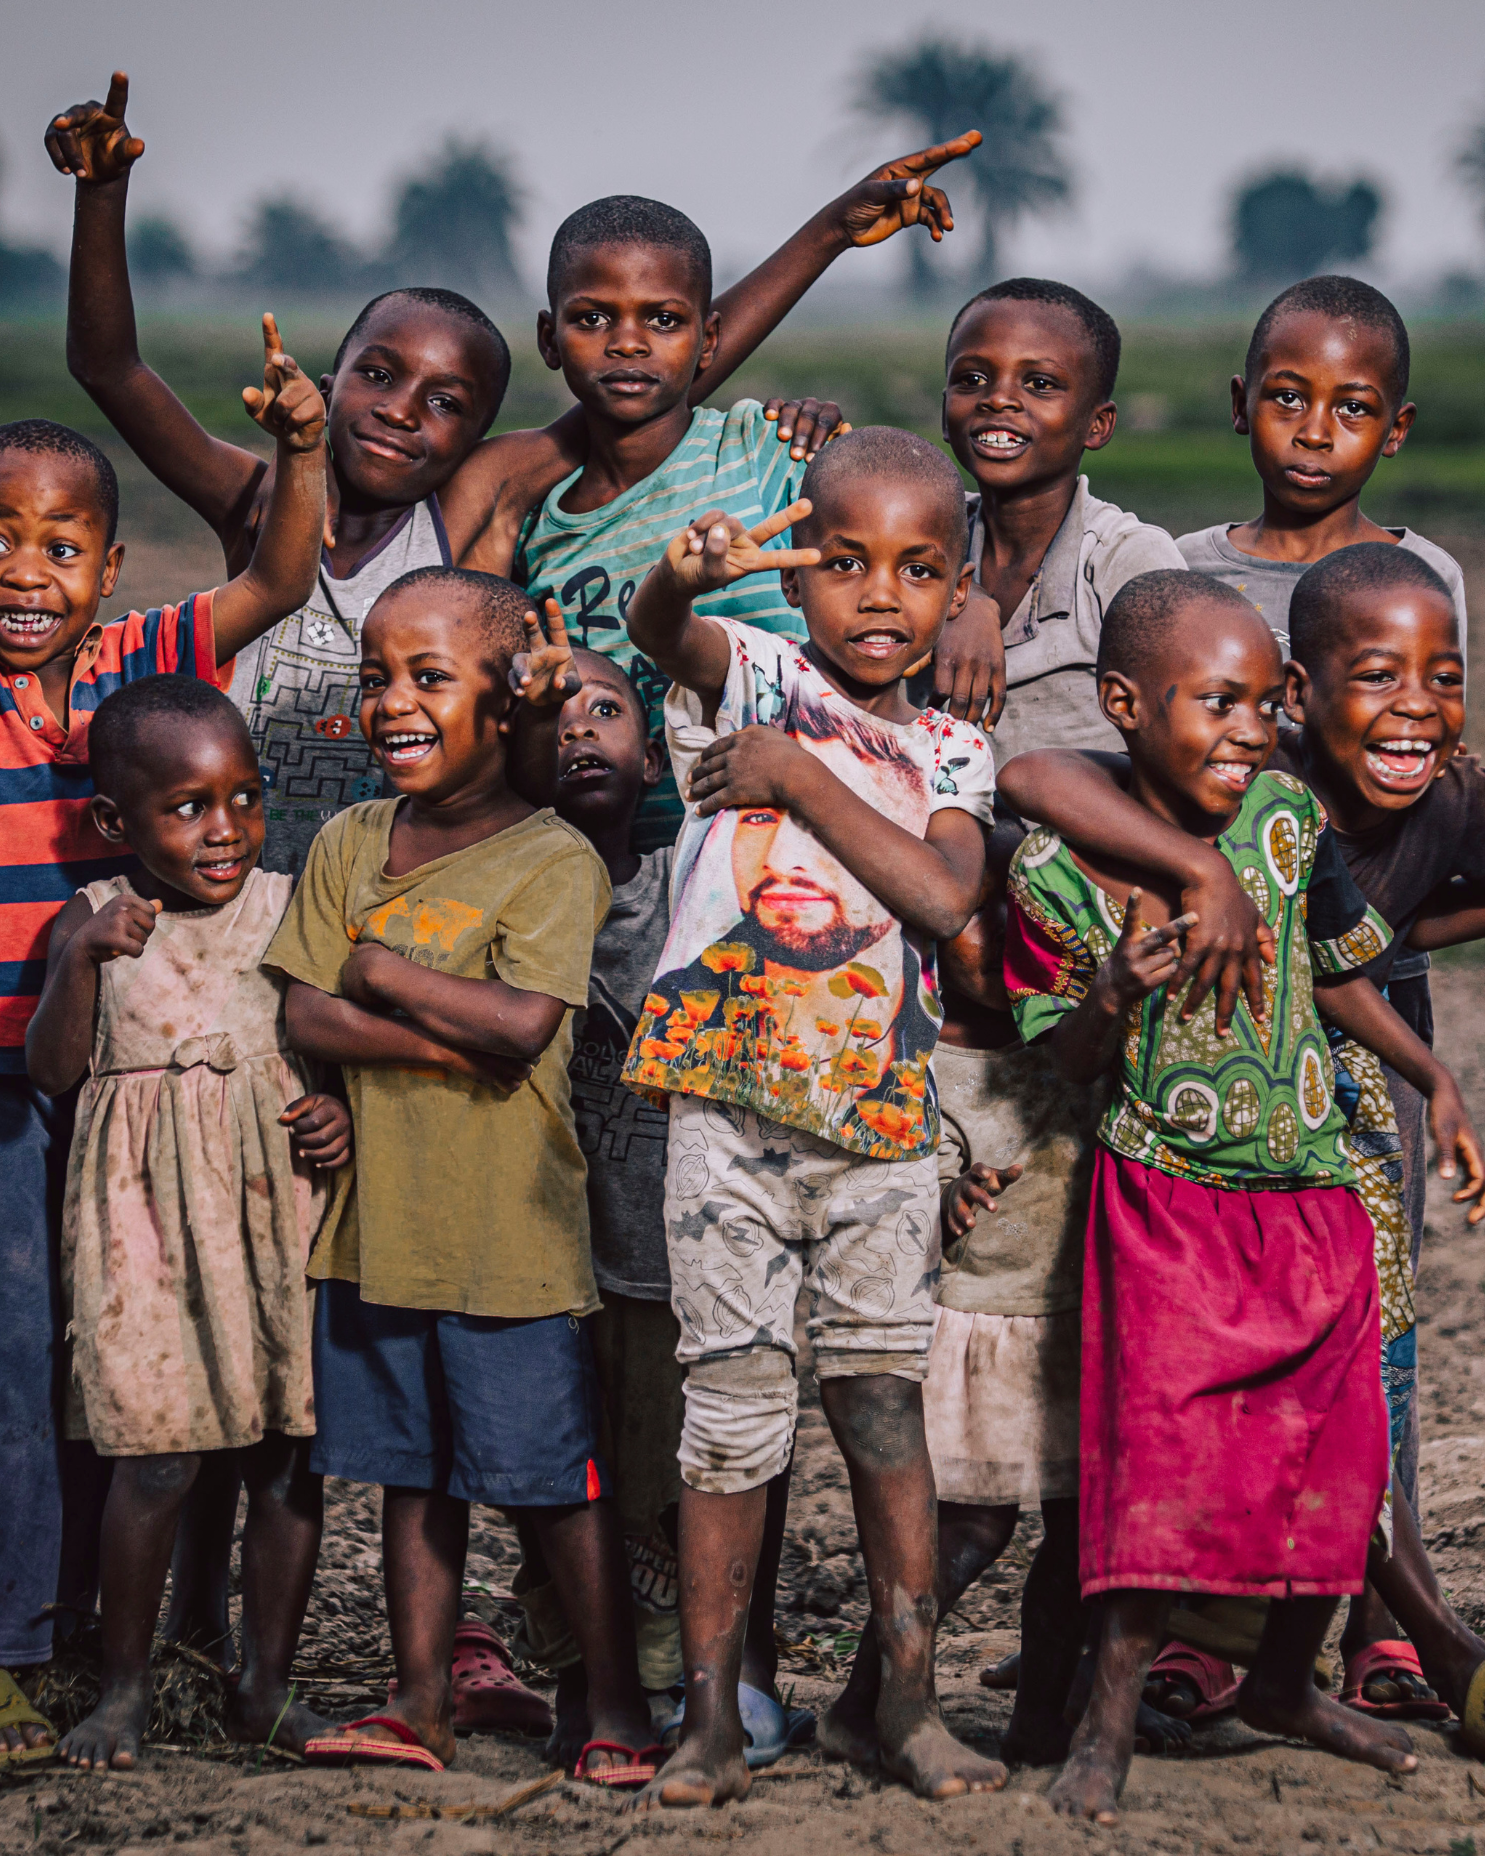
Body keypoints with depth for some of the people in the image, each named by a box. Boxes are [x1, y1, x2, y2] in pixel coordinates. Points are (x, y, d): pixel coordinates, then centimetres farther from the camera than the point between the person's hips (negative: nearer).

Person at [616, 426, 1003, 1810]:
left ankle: (910, 1701, 18)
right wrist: (681, 578, -44)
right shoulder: (753, 676, 3)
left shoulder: (949, 753, 10)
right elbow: (658, 634, -20)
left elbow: (944, 893, -10)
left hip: (881, 1123, 3)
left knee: (883, 1403, 8)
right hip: (731, 1108, -2)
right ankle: (711, 1720, 9)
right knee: (733, 1412, 1)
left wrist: (800, 774, -11)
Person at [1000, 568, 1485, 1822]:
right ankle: (1110, 1723, 3)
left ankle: (1286, 1682, 31)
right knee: (1170, 1456, -10)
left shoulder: (1289, 818, -3)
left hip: (1315, 1192, 4)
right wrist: (1111, 1000, -25)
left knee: (1335, 1454, 8)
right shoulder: (1061, 872, -12)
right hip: (1166, 1200, -4)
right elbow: (1062, 1061, -5)